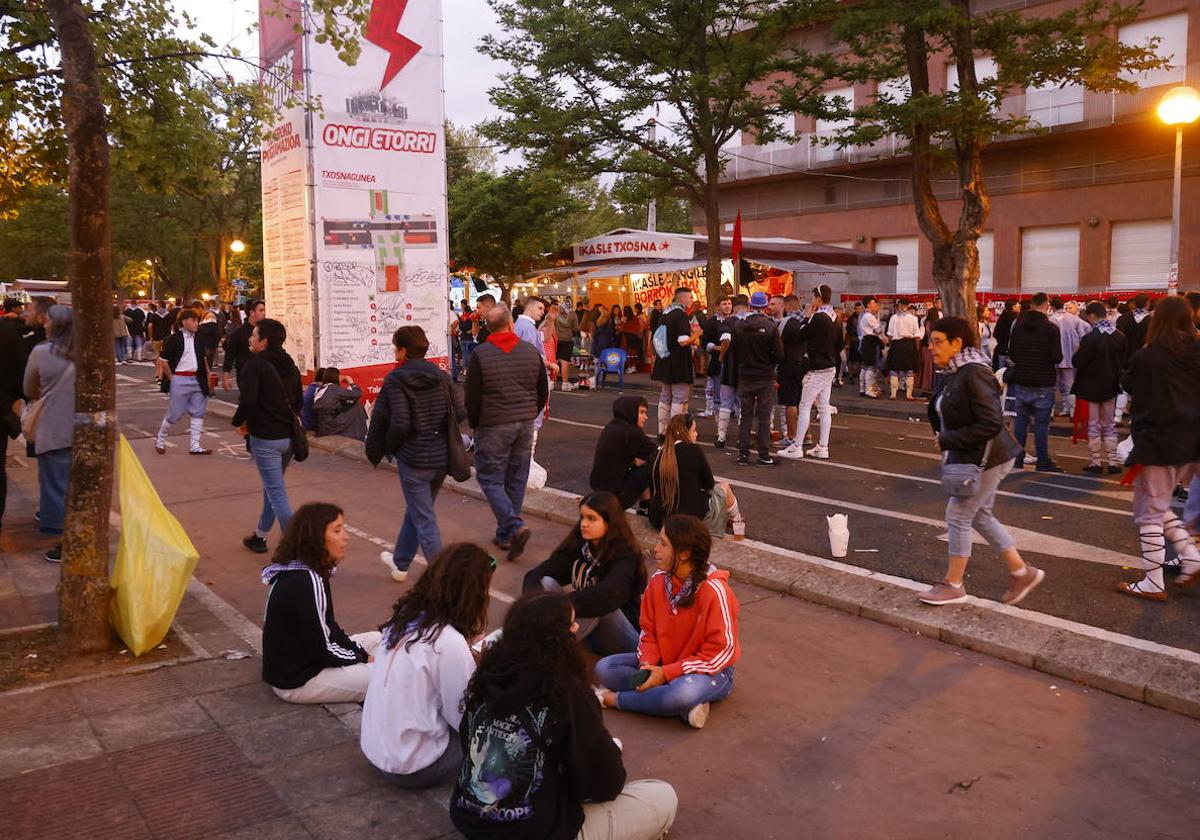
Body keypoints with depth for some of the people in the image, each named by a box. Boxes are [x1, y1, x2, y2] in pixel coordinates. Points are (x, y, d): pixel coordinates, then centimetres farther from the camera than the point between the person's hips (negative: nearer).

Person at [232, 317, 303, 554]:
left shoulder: (254, 366, -14)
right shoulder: (289, 366, 9)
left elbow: (247, 402, -21)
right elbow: (298, 402, 14)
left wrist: (240, 422, -3)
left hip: (265, 438, -8)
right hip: (288, 436, 8)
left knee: (277, 493, -3)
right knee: (272, 487, 22)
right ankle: (260, 536, 36)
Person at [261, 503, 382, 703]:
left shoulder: (299, 571, 4)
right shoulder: (307, 581, -26)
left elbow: (328, 630, 11)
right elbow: (321, 650, -23)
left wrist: (361, 653, 2)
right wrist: (364, 659, -8)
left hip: (299, 660, 10)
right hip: (297, 679, -10)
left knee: (376, 639, 17)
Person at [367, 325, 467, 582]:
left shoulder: (396, 380, -13)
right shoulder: (440, 376, 3)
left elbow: (399, 423, -20)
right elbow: (460, 412, -2)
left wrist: (389, 447, -2)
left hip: (413, 458, -6)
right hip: (442, 456, 6)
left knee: (424, 520, 2)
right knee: (415, 510, 23)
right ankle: (400, 563, 41)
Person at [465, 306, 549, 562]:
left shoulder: (480, 354, -9)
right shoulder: (531, 351, 3)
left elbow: (472, 396, -8)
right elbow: (543, 392, 10)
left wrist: (474, 423, 8)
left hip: (494, 426, -4)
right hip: (525, 425, 5)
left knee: (490, 478, 4)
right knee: (516, 480, 11)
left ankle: (514, 527, -13)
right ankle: (505, 535, 19)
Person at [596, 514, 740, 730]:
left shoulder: (714, 591, -24)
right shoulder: (658, 581, -6)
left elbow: (721, 653, -21)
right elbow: (649, 631, 3)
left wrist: (666, 673, -23)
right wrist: (648, 664, -18)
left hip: (710, 672, -6)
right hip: (663, 664, 6)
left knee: (682, 692, -40)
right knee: (604, 668, -12)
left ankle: (616, 699, -13)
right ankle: (686, 706, -19)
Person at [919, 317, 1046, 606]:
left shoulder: (973, 375, -22)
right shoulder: (953, 374, 7)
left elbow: (992, 423, -26)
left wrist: (948, 440, -22)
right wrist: (944, 438, 4)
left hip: (985, 459, -10)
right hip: (968, 458, 10)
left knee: (958, 516, -2)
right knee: (980, 516, 17)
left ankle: (953, 585, 11)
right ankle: (1022, 572, 27)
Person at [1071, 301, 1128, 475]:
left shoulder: (1090, 338, -22)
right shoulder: (1120, 337, -3)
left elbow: (1077, 362, -18)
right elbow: (1124, 362, 6)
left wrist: (1075, 355, 2)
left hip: (1091, 387, -5)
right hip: (1111, 387, 5)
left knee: (1093, 426, 5)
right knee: (1110, 425, 15)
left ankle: (1096, 462, 10)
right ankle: (1112, 462, 16)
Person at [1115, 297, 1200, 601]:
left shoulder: (1145, 358, -16)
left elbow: (1127, 385, 1)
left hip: (1156, 444, -6)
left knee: (1149, 514, 2)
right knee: (1160, 508, 24)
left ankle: (1153, 583, 4)